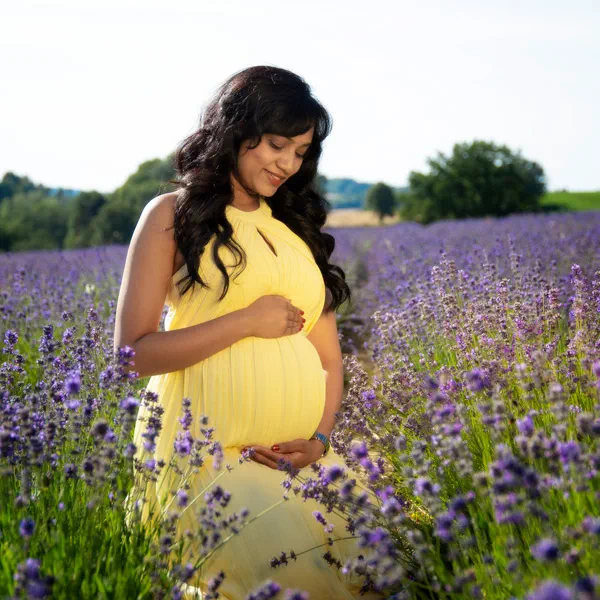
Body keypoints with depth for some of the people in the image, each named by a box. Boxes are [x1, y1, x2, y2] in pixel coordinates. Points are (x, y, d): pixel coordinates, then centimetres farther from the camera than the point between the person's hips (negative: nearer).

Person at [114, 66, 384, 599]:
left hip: (301, 457, 5)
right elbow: (133, 353, -3)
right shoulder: (173, 215, 4)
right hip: (211, 452, -5)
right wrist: (246, 321, -8)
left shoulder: (299, 227, 20)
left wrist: (320, 439, -1)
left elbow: (329, 357, 17)